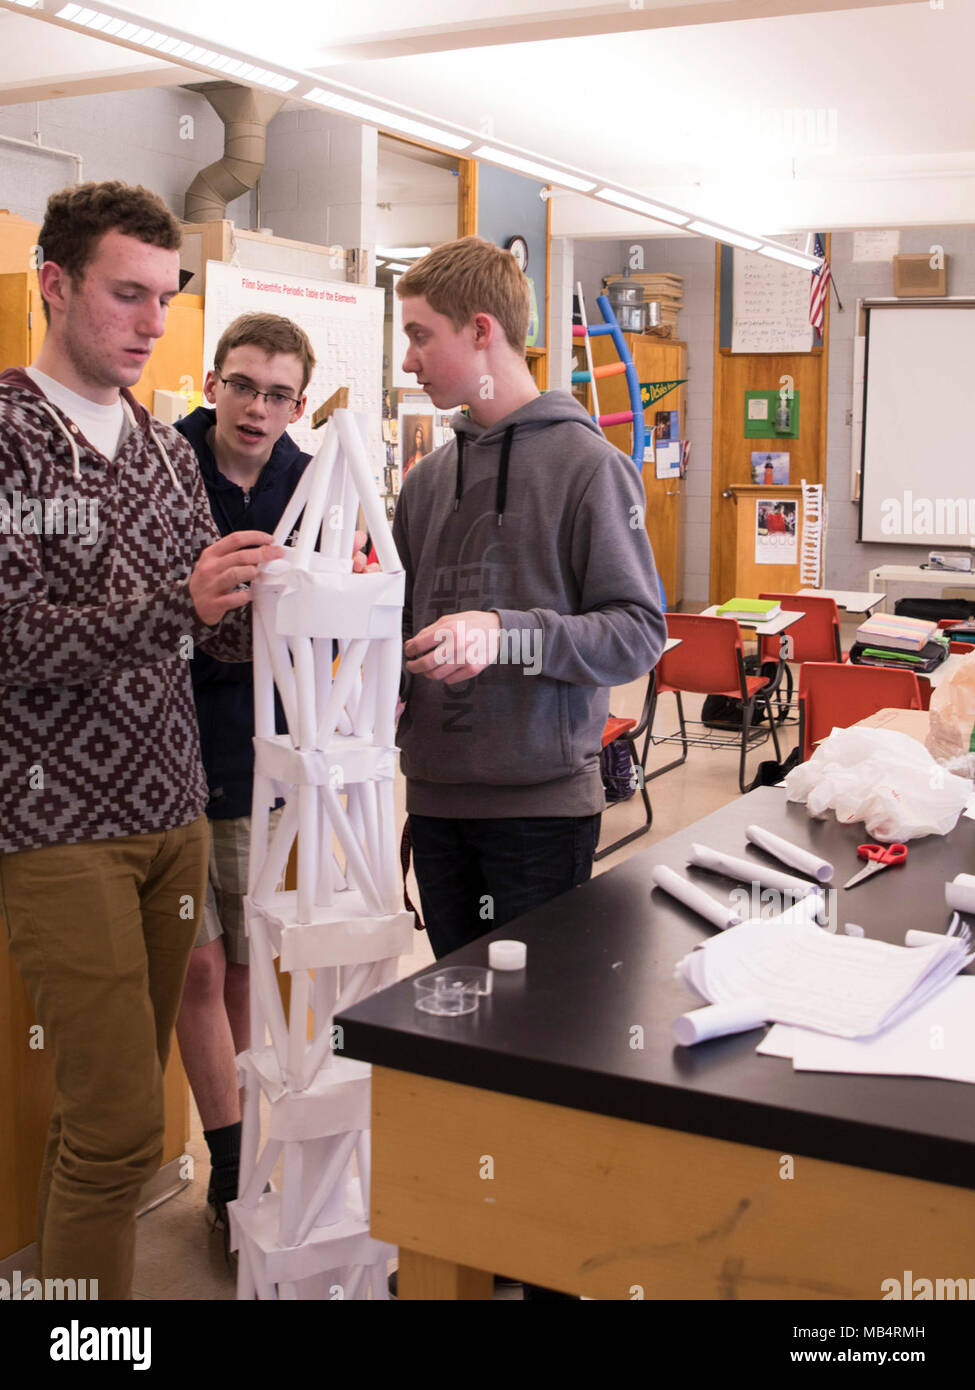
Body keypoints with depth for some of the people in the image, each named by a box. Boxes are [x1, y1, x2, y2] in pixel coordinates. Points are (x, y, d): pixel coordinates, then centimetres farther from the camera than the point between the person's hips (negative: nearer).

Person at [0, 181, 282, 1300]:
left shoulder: (167, 449, 13)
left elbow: (218, 630, 13)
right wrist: (175, 599, -27)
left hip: (173, 815, 6)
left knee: (113, 1100, 15)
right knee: (119, 1122, -5)